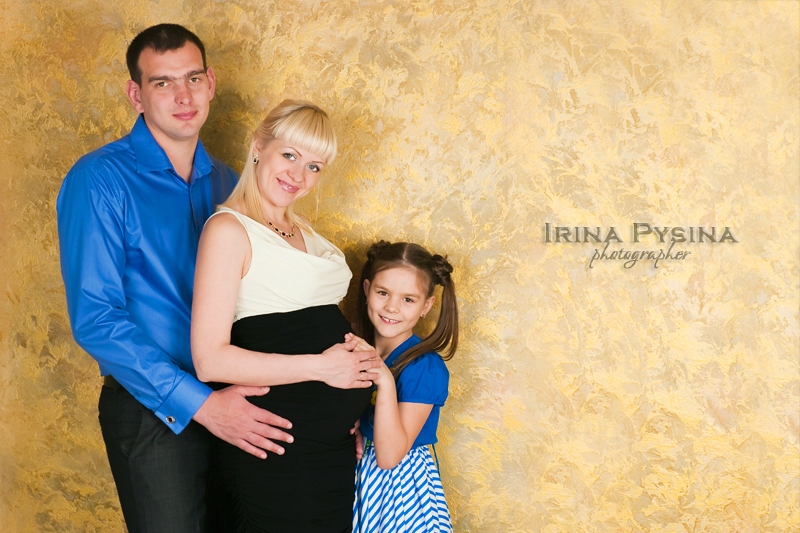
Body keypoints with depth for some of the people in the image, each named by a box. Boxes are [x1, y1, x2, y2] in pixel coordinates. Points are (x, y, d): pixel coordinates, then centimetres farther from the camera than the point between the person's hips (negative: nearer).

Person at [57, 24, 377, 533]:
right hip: (154, 414, -5)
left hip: (230, 407, 6)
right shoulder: (100, 180, -11)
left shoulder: (227, 182, 9)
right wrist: (199, 404, -22)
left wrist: (319, 377, 0)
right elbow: (95, 319, -18)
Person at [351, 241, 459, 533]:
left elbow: (389, 457, -26)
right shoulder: (357, 349, -2)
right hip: (357, 482, 5)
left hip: (400, 490, -5)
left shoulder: (426, 368, -19)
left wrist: (385, 382, -32)